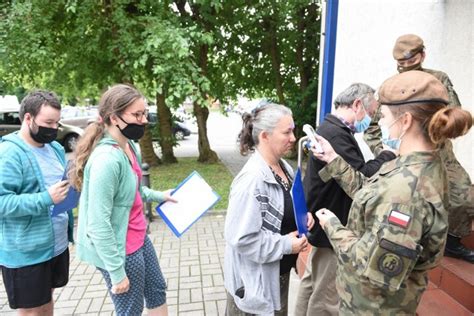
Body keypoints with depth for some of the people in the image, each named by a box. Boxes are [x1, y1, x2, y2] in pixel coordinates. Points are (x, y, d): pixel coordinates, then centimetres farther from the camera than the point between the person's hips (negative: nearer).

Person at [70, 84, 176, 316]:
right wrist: (117, 272, -20)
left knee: (157, 290, 25)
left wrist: (158, 196, 18)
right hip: (120, 249, -8)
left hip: (138, 238, 8)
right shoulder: (106, 159, -28)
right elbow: (98, 225, -26)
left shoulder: (129, 146, -2)